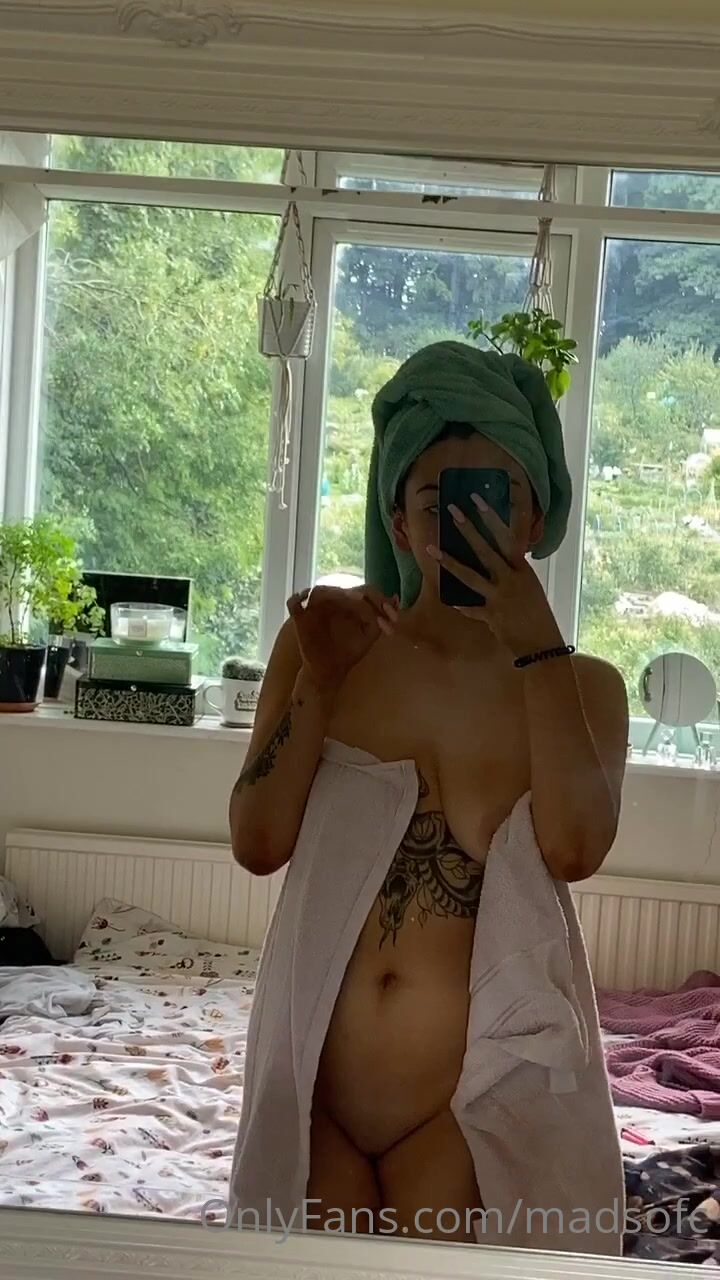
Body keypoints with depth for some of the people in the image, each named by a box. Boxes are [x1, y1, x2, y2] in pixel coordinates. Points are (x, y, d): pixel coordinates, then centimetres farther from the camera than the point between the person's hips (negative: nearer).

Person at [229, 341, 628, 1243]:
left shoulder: (583, 687, -5)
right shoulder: (325, 645, -3)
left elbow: (575, 851, -23)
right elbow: (259, 845, -9)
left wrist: (535, 645, -23)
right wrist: (317, 679, -18)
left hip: (466, 1098, -1)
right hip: (313, 1083, 2)